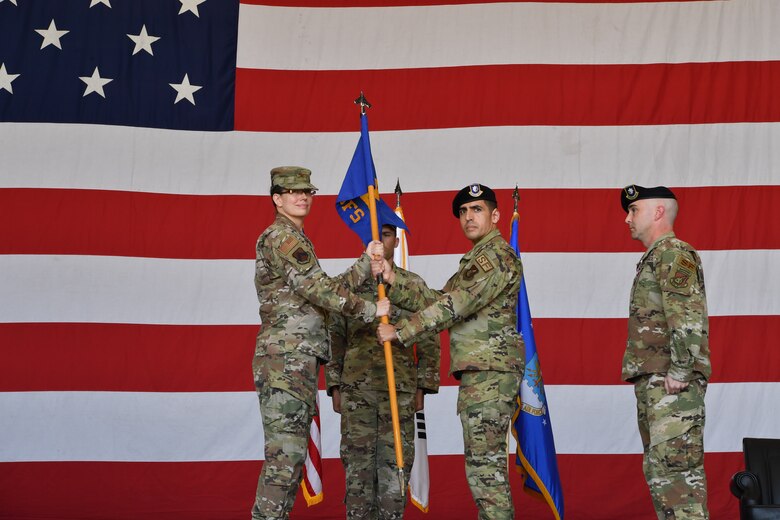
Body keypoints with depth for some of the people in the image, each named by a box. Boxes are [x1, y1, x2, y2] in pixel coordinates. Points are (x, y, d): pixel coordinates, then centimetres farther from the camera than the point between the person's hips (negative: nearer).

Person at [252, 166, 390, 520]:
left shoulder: (295, 240, 24)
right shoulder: (281, 237, -8)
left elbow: (332, 290, 19)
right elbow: (321, 291, -15)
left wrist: (367, 261, 16)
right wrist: (371, 310, -7)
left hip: (299, 361, 10)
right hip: (285, 358, -10)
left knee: (292, 453, 10)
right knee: (285, 454, -12)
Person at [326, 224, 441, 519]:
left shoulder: (414, 285, 7)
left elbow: (428, 341, 7)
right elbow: (335, 338, 10)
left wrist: (423, 387, 2)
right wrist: (334, 386, 5)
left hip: (401, 387, 0)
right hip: (356, 386, 1)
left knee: (396, 460, 1)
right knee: (357, 460, 1)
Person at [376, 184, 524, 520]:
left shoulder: (497, 254, -9)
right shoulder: (475, 259, 23)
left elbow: (455, 305, -20)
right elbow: (438, 300, 13)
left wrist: (400, 331, -19)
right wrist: (394, 281, 1)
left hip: (490, 371, -10)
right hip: (479, 370, 10)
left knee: (484, 462, -11)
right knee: (487, 461, 12)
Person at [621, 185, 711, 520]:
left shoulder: (674, 253, -8)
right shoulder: (653, 258, 22)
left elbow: (688, 317, -19)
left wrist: (679, 371, -22)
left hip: (673, 383, -10)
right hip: (652, 380, 10)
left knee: (675, 465, -13)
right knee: (657, 467, 11)